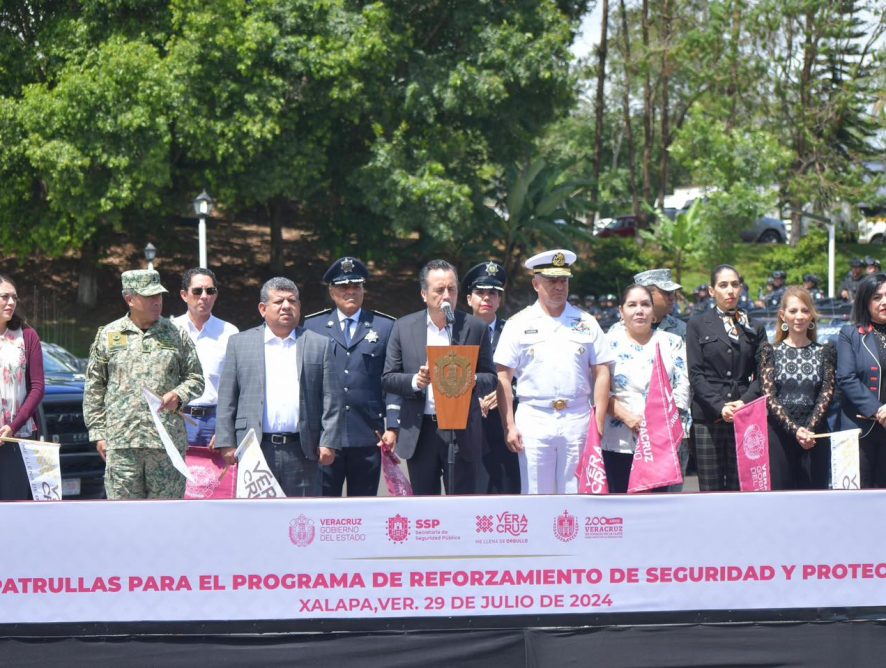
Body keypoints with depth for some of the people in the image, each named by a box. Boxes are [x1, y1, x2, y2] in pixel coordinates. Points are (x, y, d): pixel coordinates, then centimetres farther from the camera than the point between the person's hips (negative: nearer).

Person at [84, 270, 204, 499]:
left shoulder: (176, 335, 9)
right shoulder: (108, 336, 8)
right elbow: (94, 388, 10)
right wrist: (98, 433, 4)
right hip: (121, 441, 0)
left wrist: (178, 395, -8)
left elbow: (196, 378, 14)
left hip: (167, 440, 0)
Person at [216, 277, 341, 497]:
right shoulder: (239, 343, 10)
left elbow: (330, 399, 7)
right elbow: (227, 398, 7)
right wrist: (227, 443, -1)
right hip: (255, 451, -1)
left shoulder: (319, 345, 11)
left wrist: (328, 443, -2)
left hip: (302, 451, 1)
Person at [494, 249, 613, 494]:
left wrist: (599, 424, -1)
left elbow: (601, 373, 8)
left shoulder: (586, 323, 10)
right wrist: (509, 426, -5)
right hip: (534, 418, -1)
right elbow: (503, 377, 2)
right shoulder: (519, 324, 5)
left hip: (577, 421, 1)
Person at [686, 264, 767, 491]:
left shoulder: (754, 329, 15)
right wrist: (720, 406, -13)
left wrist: (745, 402, -10)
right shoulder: (698, 325, 8)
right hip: (708, 419, -2)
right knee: (711, 489, -3)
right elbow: (695, 374, 0)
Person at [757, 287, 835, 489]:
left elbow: (827, 394, 1)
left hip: (814, 437, 1)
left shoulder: (824, 353, 9)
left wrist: (809, 428, -15)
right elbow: (768, 396, -4)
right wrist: (794, 429, -16)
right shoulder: (771, 351, 4)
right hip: (778, 434, -1)